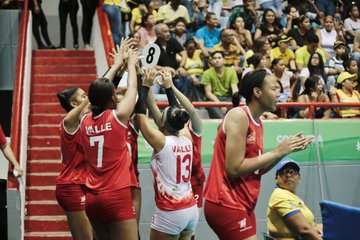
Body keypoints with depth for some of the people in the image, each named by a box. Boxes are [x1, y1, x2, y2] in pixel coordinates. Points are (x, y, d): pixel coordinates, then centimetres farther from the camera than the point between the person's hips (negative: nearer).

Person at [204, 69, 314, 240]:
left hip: (243, 205, 10)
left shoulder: (257, 123, 12)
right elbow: (234, 169, -22)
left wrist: (285, 151, 5)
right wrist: (277, 152, -16)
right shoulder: (238, 116, -15)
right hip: (227, 205, -10)